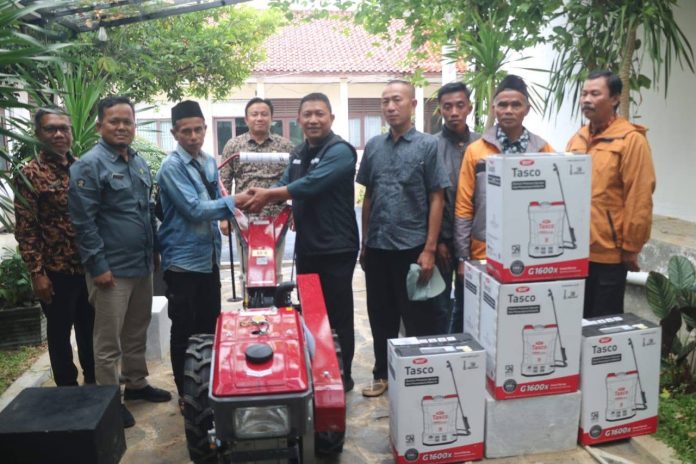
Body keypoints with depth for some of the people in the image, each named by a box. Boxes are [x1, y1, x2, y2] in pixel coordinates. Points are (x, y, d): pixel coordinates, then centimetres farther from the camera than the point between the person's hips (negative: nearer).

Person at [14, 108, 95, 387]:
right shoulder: (30, 174, -8)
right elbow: (25, 230, -9)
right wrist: (37, 273, -13)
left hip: (90, 266, 5)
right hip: (57, 271, -5)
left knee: (90, 327, 17)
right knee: (60, 332, 9)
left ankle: (93, 380, 34)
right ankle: (68, 389, 24)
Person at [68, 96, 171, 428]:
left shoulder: (139, 162, 11)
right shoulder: (89, 165, -12)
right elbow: (83, 221, -16)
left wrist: (154, 250, 17)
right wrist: (98, 265, -17)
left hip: (141, 264, 8)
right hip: (112, 268, -7)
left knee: (137, 331, 19)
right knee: (108, 340, 4)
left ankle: (136, 383, 34)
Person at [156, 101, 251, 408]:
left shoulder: (209, 162, 8)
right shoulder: (172, 167, -15)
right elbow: (195, 210, -22)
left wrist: (229, 212, 2)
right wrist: (233, 201, -21)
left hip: (209, 256, 8)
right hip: (183, 261, -7)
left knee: (210, 325, 17)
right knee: (184, 330, 5)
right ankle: (186, 394, 20)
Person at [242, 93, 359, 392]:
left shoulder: (340, 151, -15)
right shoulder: (299, 153, 13)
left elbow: (311, 185, -25)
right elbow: (285, 186, 12)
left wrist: (268, 194, -18)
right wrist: (262, 197, -9)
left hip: (336, 248, -8)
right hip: (306, 247, 8)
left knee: (337, 315, 4)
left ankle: (342, 376, 19)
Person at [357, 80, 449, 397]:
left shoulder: (428, 145, -3)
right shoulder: (374, 146, 9)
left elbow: (436, 199, -6)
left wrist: (429, 249, -11)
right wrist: (364, 243, 11)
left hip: (412, 247, -4)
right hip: (378, 247, 4)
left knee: (418, 319, 7)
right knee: (380, 316, 15)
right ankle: (382, 374, 31)